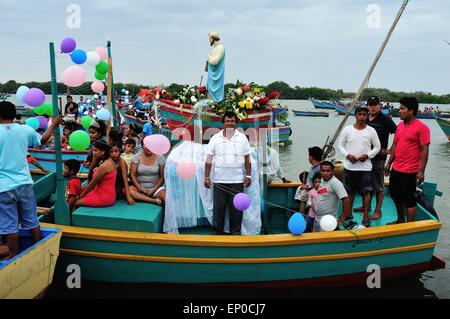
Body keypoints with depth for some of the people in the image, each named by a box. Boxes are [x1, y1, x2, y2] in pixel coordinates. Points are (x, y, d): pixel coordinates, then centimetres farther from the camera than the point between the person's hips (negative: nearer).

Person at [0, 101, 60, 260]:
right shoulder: (25, 129, 0)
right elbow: (43, 140, 20)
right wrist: (54, 125, 34)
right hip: (24, 184, 4)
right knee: (31, 221, 16)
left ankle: (14, 257, 15)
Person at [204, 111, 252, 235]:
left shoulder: (242, 138, 5)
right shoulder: (215, 138, 3)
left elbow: (247, 159, 7)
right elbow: (209, 160, 3)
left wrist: (248, 176, 1)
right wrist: (207, 177, -2)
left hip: (237, 181, 0)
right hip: (219, 180, 0)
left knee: (236, 208, 4)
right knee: (218, 208, 4)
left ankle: (236, 232, 16)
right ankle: (217, 232, 15)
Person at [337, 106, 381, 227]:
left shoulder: (371, 130, -1)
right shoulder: (347, 129, 0)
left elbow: (377, 147, 5)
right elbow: (340, 144, 5)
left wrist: (367, 155, -10)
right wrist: (347, 155, -11)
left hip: (365, 167, -1)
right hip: (349, 166, 1)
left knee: (366, 192, 0)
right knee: (349, 191, 12)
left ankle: (366, 217, 7)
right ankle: (348, 214, 25)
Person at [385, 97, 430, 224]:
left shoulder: (421, 127, -12)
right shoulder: (400, 125, 9)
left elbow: (425, 150, -14)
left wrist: (421, 171, -18)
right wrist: (389, 163, 15)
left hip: (410, 171, -8)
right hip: (396, 169, 8)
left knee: (409, 199, 2)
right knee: (395, 195, 19)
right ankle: (400, 220, 37)